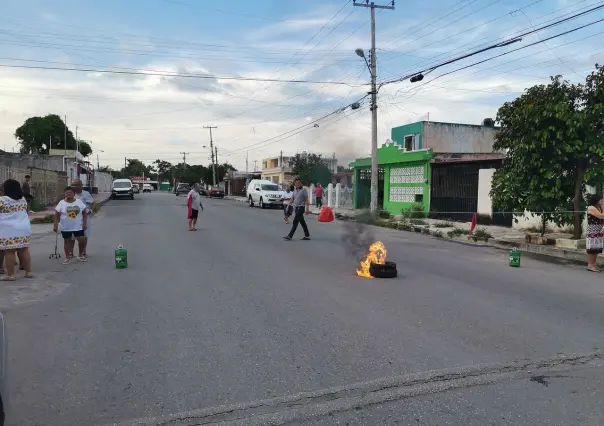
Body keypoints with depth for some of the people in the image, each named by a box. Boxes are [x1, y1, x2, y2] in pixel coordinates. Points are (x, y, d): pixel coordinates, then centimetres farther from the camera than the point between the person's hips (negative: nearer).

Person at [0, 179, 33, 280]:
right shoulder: (23, 199, 10)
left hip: (9, 230, -6)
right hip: (23, 228, 6)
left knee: (9, 252, -2)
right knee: (24, 250, 9)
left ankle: (10, 275, 0)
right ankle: (28, 271, 12)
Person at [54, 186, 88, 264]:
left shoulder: (79, 202, 0)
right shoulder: (61, 203, -5)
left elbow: (84, 213, 4)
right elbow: (56, 215, -4)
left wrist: (84, 223, -3)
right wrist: (55, 225, -8)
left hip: (78, 226, 1)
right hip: (66, 228, -1)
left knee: (82, 240, 0)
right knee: (67, 241, 6)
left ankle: (80, 256, 20)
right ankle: (67, 258, 15)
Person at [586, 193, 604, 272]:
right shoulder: (591, 208, -12)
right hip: (592, 232, -8)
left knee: (597, 249, 10)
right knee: (591, 249, -5)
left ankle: (594, 264, 17)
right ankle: (590, 265, -1)